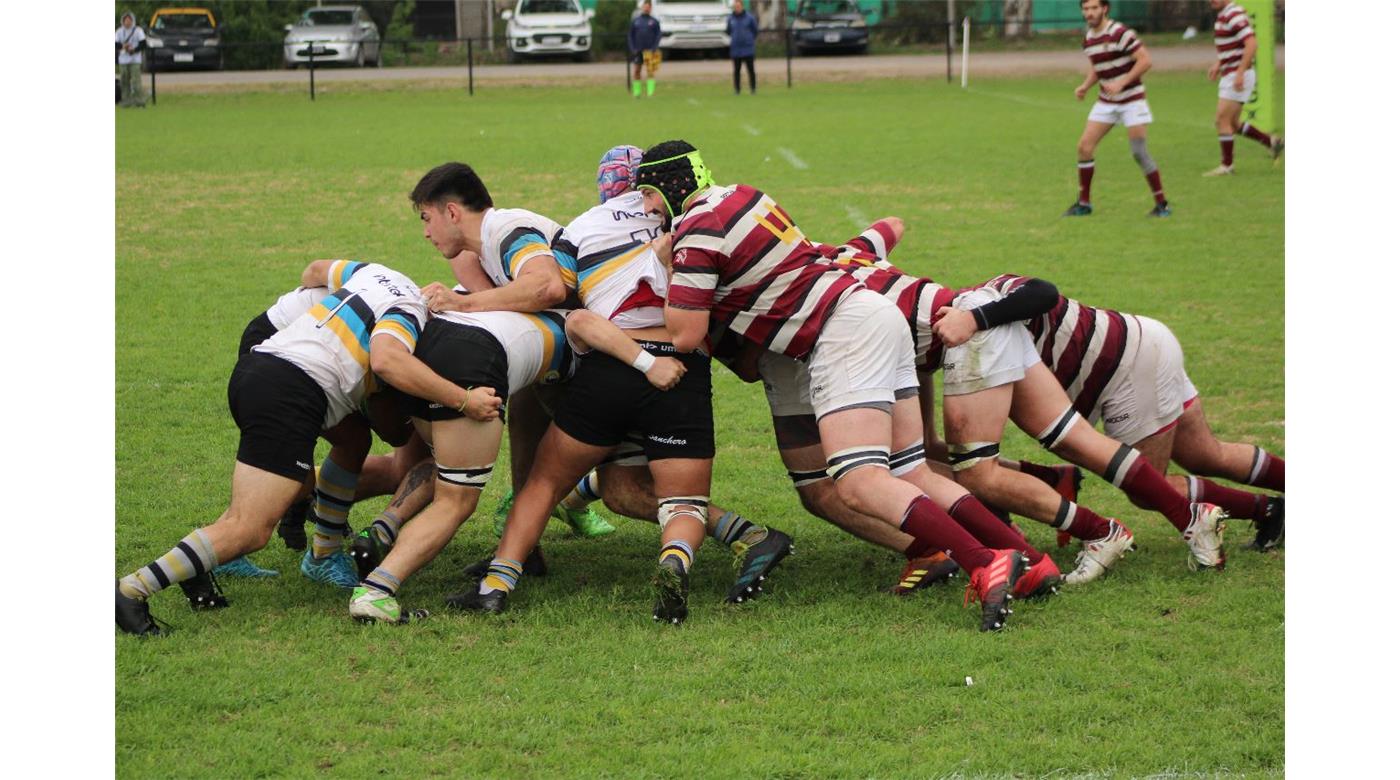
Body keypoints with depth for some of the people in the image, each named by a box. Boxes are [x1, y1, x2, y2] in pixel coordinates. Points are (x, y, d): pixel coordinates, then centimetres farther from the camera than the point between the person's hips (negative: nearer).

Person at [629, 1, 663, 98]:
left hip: (650, 50, -2)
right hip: (638, 50, 2)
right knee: (636, 71, 1)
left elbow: (658, 35, 1)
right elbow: (630, 35, 9)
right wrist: (632, 49, -2)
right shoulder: (635, 20, 9)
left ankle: (651, 92, -7)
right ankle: (636, 92, 9)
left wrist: (654, 48, -11)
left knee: (651, 72, -7)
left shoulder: (654, 21, 4)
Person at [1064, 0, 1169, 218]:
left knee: (1139, 152, -10)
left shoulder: (1120, 33, -18)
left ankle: (1161, 205, 2)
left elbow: (1145, 60, -19)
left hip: (1132, 99, -7)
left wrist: (1122, 83, -26)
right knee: (1085, 146, -2)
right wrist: (1085, 86, 2)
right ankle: (1083, 203, 9)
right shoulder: (1088, 39, 5)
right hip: (1106, 102, 7)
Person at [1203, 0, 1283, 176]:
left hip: (1237, 76, -10)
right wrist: (1218, 64, 21)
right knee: (1232, 124, 13)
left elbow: (1252, 43, -27)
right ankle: (1271, 141, 21)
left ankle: (1227, 165, 1)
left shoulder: (1234, 15, -18)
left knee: (1222, 121, -7)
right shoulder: (1223, 15, 13)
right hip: (1230, 75, 10)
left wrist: (1240, 73, -28)